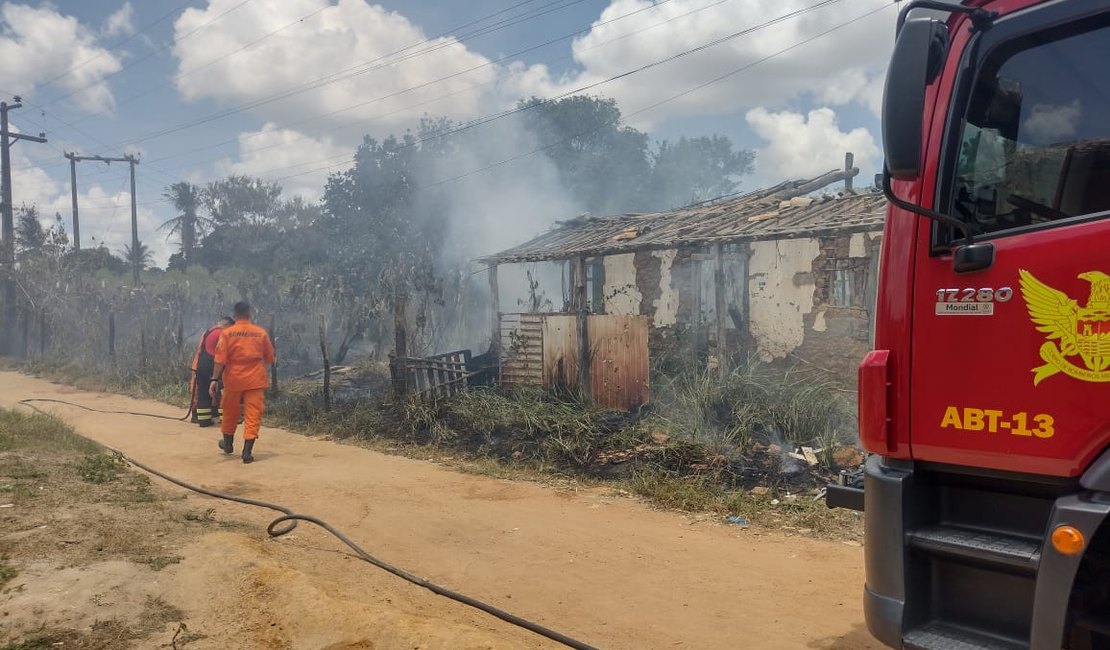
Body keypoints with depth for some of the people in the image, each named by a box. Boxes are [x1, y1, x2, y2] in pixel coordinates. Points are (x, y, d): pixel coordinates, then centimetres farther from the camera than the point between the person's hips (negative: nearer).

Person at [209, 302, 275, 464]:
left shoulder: (227, 333, -4)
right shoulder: (261, 333, 0)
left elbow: (220, 359, -11)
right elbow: (269, 358, 9)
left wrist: (215, 379, -8)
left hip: (233, 379, 1)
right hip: (255, 380, -1)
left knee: (230, 412, 19)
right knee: (253, 414, -1)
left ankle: (228, 444, 38)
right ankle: (247, 452, -9)